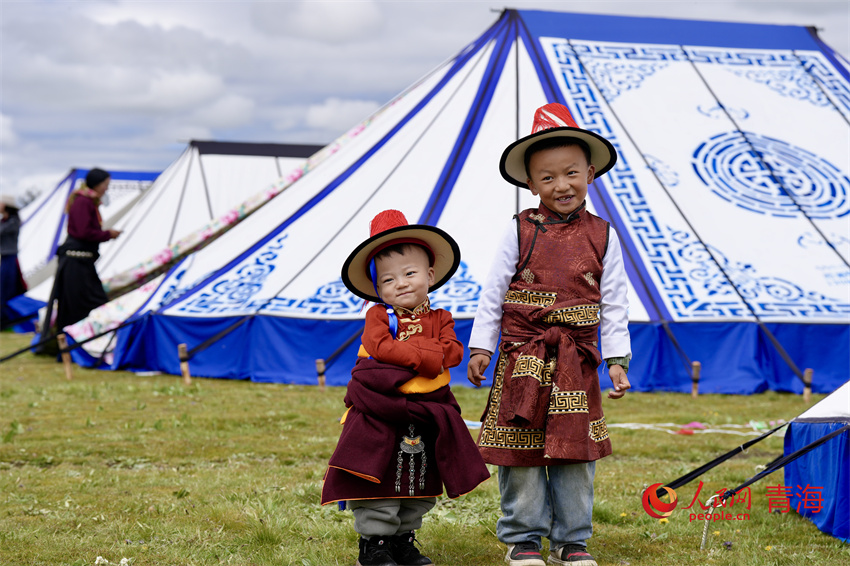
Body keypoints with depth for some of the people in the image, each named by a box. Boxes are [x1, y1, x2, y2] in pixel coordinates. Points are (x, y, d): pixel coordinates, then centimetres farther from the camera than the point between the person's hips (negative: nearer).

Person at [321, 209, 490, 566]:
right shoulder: (379, 316, -3)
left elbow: (453, 352, -8)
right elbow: (380, 346, -20)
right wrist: (423, 356, -22)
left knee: (421, 482, 13)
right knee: (378, 481, -4)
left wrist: (407, 348, -19)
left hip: (426, 415, 5)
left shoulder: (439, 319, 6)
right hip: (381, 413, -4)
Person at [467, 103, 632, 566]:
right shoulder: (520, 231, -1)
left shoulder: (601, 237, 3)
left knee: (576, 451, 6)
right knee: (521, 451, 2)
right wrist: (480, 347, 0)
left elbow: (613, 303, 6)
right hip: (523, 358, -1)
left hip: (577, 362, 2)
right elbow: (493, 293, 3)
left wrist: (617, 359, 2)